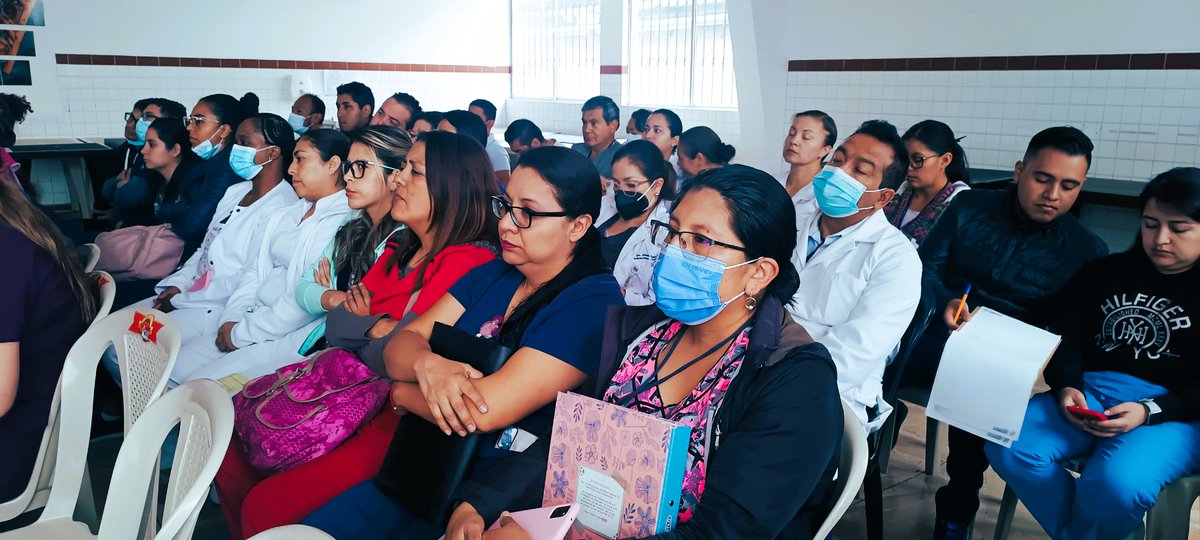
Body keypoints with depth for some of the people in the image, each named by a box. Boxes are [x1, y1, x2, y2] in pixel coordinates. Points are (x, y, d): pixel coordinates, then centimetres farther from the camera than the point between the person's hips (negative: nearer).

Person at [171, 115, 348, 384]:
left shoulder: (341, 221, -14)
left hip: (290, 337, -9)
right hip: (253, 320, 9)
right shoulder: (289, 213, 18)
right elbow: (256, 269, 16)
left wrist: (241, 333, -12)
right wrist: (232, 319, -1)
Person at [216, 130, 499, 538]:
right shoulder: (400, 247, 12)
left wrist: (359, 331, -2)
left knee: (265, 506, -16)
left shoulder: (469, 261, -17)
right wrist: (379, 328, -12)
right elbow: (335, 325, 8)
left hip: (398, 418, -9)